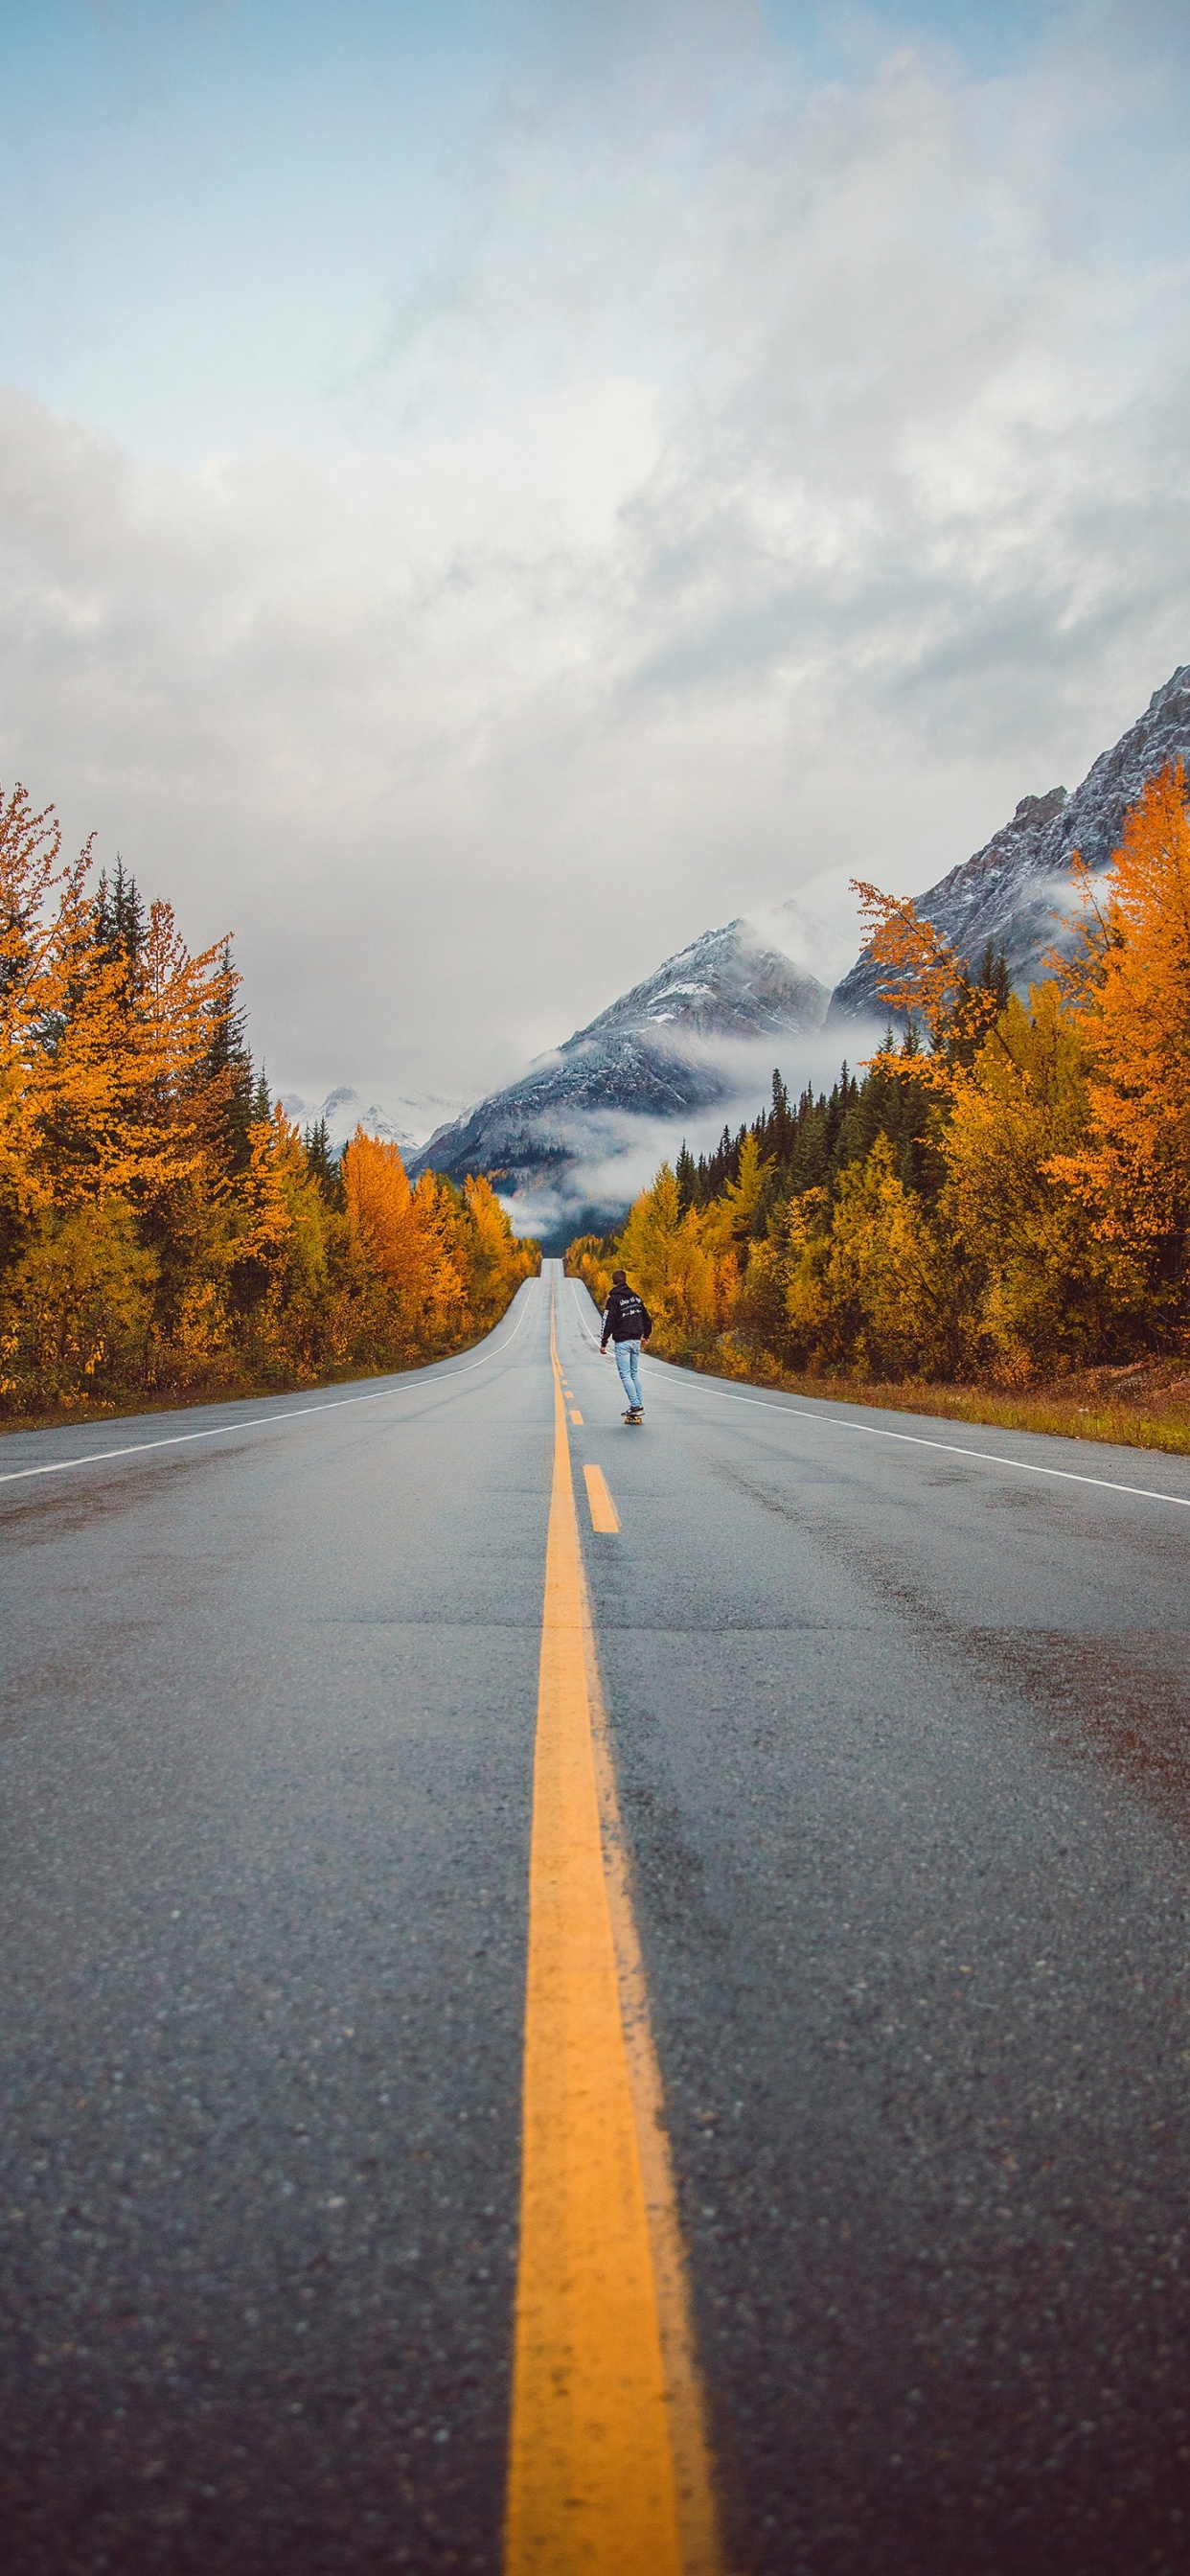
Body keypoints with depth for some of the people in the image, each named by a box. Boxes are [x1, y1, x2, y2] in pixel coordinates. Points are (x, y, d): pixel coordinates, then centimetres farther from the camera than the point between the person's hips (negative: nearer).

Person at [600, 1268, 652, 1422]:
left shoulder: (614, 1299, -9)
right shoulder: (636, 1297, 11)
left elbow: (608, 1322, -14)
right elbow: (647, 1318, 19)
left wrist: (603, 1343, -8)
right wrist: (646, 1335, 34)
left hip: (622, 1342, -6)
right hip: (636, 1340, 7)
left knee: (625, 1375, -4)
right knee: (634, 1373, 14)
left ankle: (635, 1406, -13)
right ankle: (639, 1406, 12)